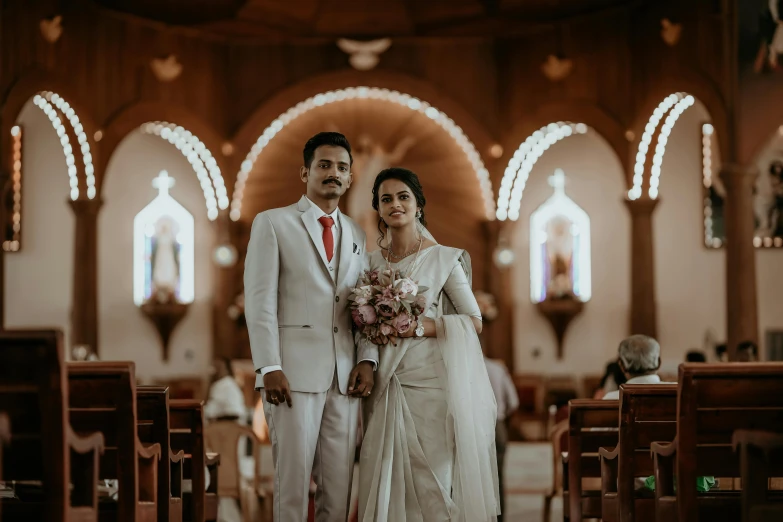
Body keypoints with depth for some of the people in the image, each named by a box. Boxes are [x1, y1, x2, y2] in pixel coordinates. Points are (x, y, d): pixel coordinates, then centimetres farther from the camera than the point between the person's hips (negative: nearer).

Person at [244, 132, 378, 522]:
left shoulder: (356, 234, 18)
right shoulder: (272, 223, 3)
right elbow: (260, 300, -4)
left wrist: (366, 360, 0)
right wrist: (269, 368, -12)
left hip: (345, 376, 4)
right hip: (295, 372, -4)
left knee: (340, 482, 3)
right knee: (293, 478, -3)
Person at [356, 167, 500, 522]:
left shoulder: (443, 259, -2)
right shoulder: (371, 262, 11)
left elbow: (474, 320, -4)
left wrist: (420, 327, -16)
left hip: (429, 382, -4)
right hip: (385, 385, 4)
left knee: (431, 480, -4)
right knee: (387, 478, 2)